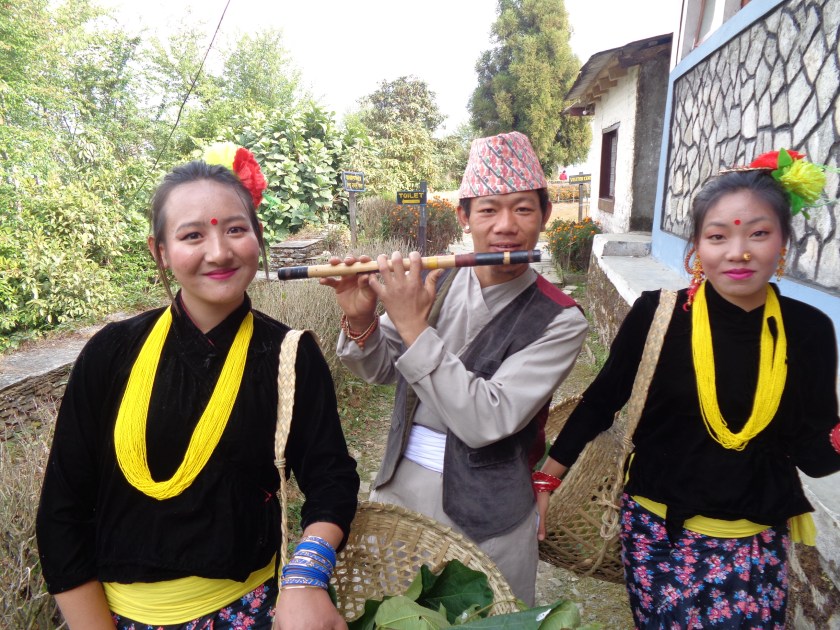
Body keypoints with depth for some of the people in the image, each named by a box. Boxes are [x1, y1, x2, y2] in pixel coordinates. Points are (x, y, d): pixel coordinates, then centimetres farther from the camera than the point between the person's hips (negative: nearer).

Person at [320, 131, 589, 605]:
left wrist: (414, 329, -30)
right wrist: (360, 320, -18)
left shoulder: (559, 321, -16)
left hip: (484, 516, -4)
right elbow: (380, 371, 3)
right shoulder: (436, 282, -5)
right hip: (398, 484, 4)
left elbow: (485, 422, -26)